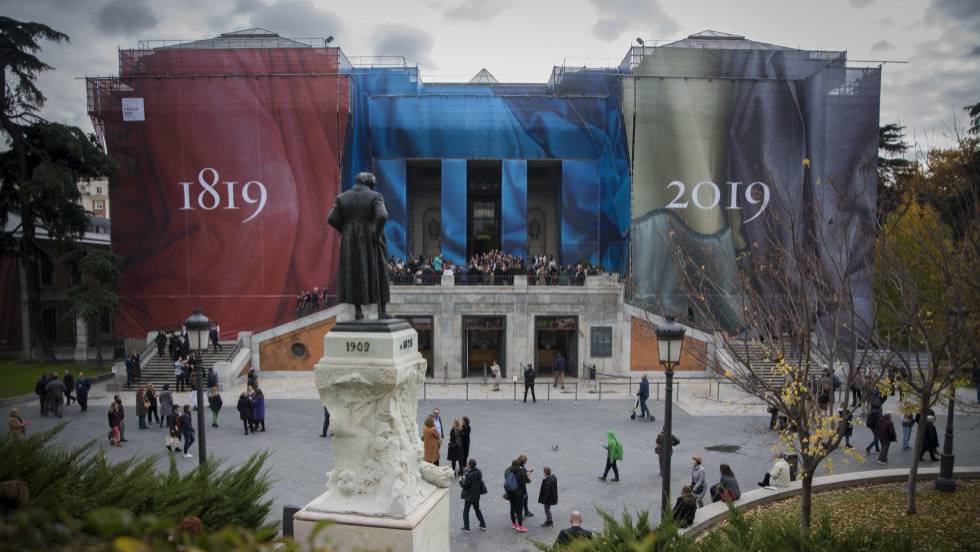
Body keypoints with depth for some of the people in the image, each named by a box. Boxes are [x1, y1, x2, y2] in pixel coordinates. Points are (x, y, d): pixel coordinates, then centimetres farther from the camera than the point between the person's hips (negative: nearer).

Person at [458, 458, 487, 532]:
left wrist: (460, 480, -2)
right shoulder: (479, 473, -6)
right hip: (476, 495, 6)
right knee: (477, 510, 23)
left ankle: (466, 528, 16)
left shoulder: (468, 475, -27)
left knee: (466, 511, 11)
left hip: (468, 496, -6)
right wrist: (466, 471, 6)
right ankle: (483, 526, 26)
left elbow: (464, 485, -24)